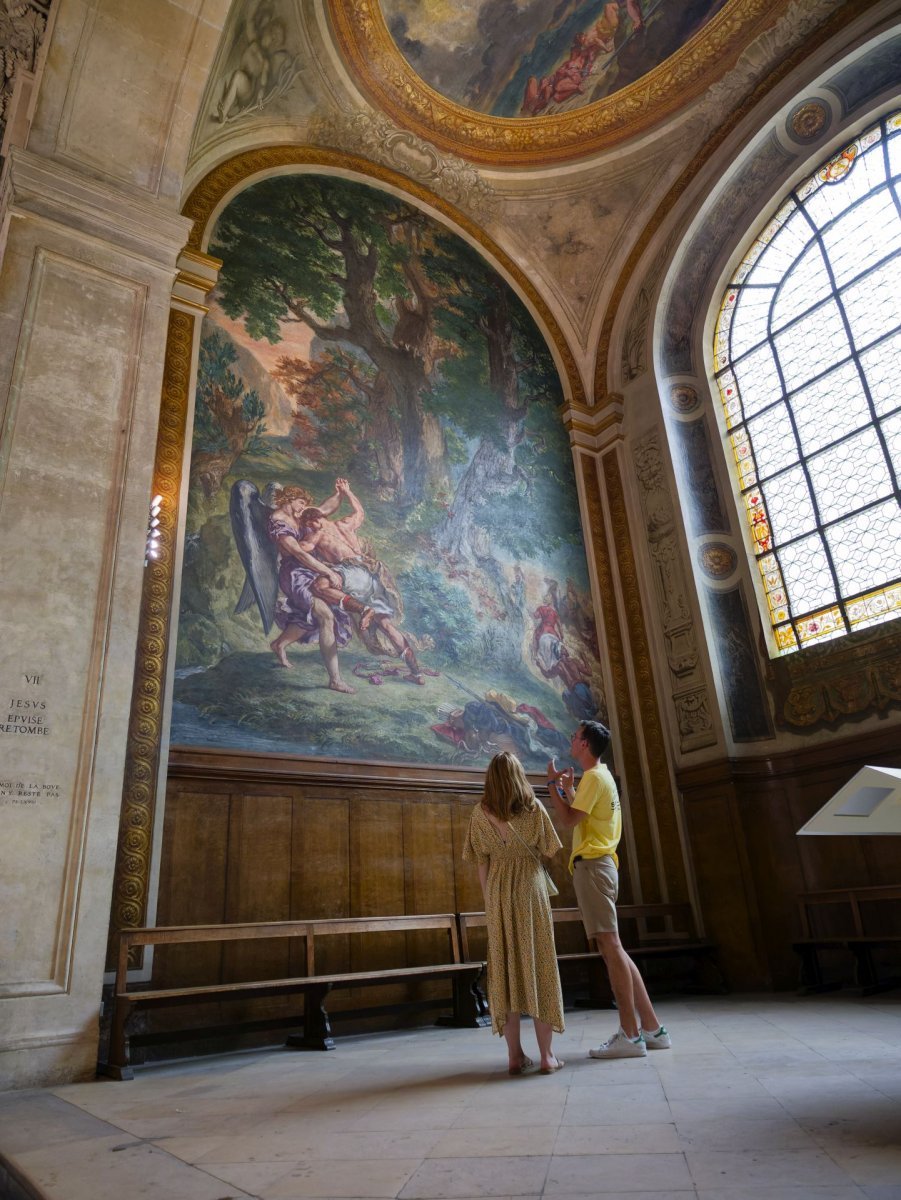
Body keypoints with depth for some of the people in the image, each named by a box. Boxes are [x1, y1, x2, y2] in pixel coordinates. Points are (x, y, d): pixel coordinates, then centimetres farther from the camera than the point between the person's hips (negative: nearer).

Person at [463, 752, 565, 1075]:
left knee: (505, 967, 7)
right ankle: (546, 1054, 8)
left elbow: (481, 864, 3)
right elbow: (548, 851, 0)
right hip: (530, 889, -1)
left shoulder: (480, 813, 1)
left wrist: (490, 900, 11)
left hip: (498, 892, 2)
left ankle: (515, 1055, 11)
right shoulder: (533, 807, -4)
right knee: (538, 966, 5)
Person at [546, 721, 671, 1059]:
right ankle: (651, 1028, 13)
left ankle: (630, 1035, -6)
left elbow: (570, 819, -15)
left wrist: (553, 784, -5)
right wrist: (567, 789, 22)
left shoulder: (594, 777, -9)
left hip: (592, 865, -10)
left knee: (610, 946, -9)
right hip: (598, 864, 10)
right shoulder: (602, 777, 21)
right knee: (613, 948, 10)